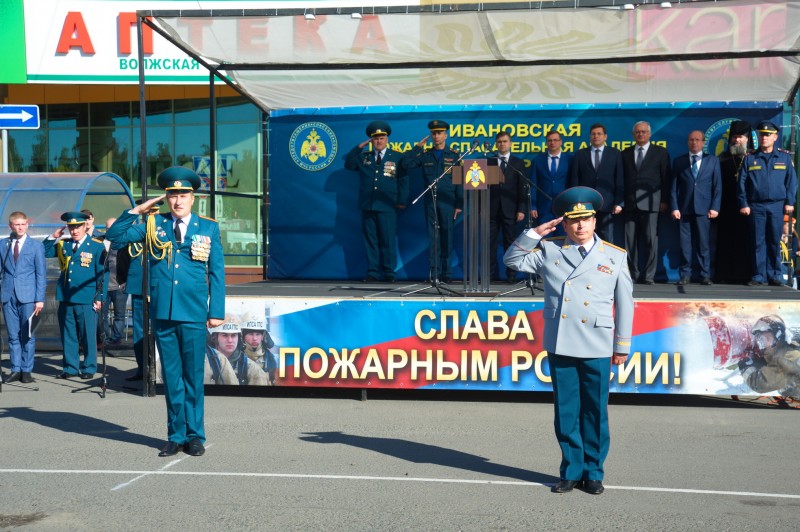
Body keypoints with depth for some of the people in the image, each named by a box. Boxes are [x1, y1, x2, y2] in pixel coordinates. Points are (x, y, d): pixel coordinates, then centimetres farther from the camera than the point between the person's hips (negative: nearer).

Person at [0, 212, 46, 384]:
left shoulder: (36, 245, 4)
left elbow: (41, 274, 2)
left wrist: (40, 299, -5)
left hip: (27, 296, -2)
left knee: (27, 336, 1)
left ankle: (26, 371, 7)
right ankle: (15, 370, 12)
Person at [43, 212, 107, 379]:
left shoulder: (97, 246, -1)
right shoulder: (63, 245, 13)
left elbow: (102, 274, -3)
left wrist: (100, 298, -8)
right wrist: (53, 237, 3)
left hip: (87, 299, -4)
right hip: (66, 298, 5)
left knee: (88, 336, 1)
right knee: (68, 336, 9)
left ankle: (89, 368, 10)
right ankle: (70, 367, 17)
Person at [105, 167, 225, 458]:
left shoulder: (208, 227, 6)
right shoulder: (153, 225, 9)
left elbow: (217, 272, 6)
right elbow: (114, 236, 8)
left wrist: (216, 311, 0)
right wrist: (136, 210, -1)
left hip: (193, 314, -1)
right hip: (162, 313, 2)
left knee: (193, 376, 3)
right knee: (171, 376, 8)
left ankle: (194, 436, 14)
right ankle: (176, 435, 18)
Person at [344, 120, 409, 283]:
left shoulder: (397, 157, 8)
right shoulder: (363, 157, 16)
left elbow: (403, 180, 4)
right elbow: (348, 165, 4)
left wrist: (402, 201, -6)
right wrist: (359, 147, -1)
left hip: (387, 207, -3)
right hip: (367, 206, 3)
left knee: (388, 240, -2)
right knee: (370, 240, 3)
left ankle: (389, 273, 4)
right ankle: (372, 272, 8)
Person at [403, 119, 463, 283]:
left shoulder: (454, 156, 6)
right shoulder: (425, 155, 11)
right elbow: (407, 164, 0)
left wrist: (459, 205, -3)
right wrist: (418, 147, -2)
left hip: (447, 203, -1)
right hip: (430, 202, 2)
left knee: (447, 237, 1)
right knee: (432, 238, 1)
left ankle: (447, 273, 7)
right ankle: (434, 273, 4)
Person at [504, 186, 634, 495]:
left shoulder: (615, 256, 6)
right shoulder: (549, 251, 8)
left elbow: (625, 303, 8)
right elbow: (513, 260, 9)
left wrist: (622, 345, 6)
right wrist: (535, 234, -1)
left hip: (597, 349, -1)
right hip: (560, 346, 1)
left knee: (595, 412, 5)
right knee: (566, 411, 7)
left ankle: (593, 472, 18)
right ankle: (571, 470, 19)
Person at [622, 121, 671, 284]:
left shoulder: (661, 152, 8)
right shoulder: (626, 153, 15)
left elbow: (665, 178, 5)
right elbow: (622, 178, 12)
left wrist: (664, 200, -3)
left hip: (650, 202, -2)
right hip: (630, 203, 2)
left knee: (651, 239, -3)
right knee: (630, 240, 1)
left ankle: (648, 276, 1)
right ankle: (632, 275, 7)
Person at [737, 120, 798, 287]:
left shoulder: (784, 157, 8)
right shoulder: (750, 159, 7)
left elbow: (791, 181, 6)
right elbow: (742, 183, 5)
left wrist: (789, 202, -2)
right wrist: (743, 204, -2)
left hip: (777, 206, 0)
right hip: (756, 207, 0)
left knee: (775, 242, 3)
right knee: (758, 242, 1)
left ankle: (774, 276, 10)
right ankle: (759, 276, 5)